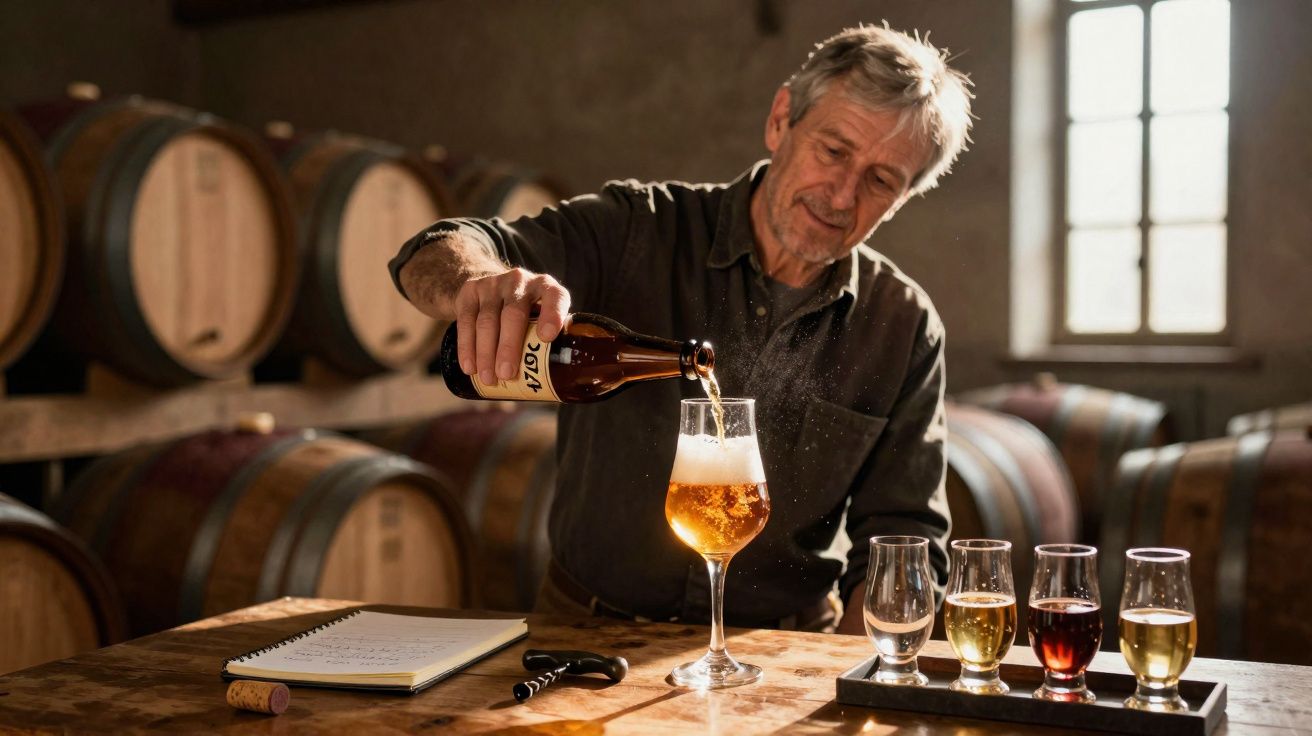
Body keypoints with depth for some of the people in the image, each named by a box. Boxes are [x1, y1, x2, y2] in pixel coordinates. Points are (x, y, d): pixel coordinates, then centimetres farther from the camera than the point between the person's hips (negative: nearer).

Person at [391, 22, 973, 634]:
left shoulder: (904, 328, 1)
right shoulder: (638, 232, -6)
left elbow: (903, 537, 3)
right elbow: (432, 259, -15)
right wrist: (483, 283, -40)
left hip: (776, 656, 5)